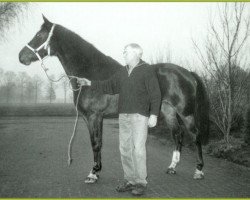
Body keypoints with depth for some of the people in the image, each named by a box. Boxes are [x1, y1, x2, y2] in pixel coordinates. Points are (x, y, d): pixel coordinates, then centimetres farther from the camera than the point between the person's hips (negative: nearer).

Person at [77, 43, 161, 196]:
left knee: (138, 149, -8)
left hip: (140, 115, -7)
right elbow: (109, 87, 20)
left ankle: (141, 183, 3)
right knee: (125, 149, 7)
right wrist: (90, 83, 14)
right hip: (124, 115, 7)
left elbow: (155, 94, -9)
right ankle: (130, 180, 18)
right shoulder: (123, 73, 14)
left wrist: (154, 115, -16)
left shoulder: (147, 70, -5)